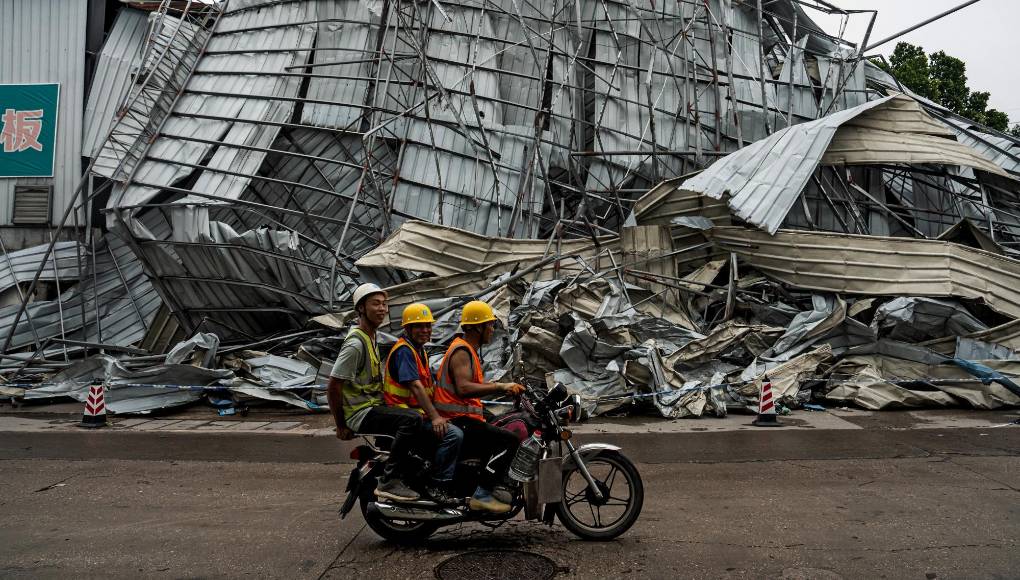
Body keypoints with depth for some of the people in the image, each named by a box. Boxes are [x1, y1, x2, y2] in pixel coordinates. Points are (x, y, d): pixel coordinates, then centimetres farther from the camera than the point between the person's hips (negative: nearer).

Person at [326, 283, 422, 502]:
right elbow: (333, 387, -20)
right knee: (412, 419, -27)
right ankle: (389, 482, -22)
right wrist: (341, 426, -15)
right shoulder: (355, 343, -18)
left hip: (373, 406, 10)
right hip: (361, 413, -10)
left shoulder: (371, 337, 14)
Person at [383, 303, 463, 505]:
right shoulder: (404, 351, -14)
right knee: (453, 434, -25)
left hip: (419, 411, 11)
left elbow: (431, 386, 20)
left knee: (458, 427, 15)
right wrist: (435, 416, -28)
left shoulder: (420, 351, 19)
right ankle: (438, 487, -16)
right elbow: (415, 386, -24)